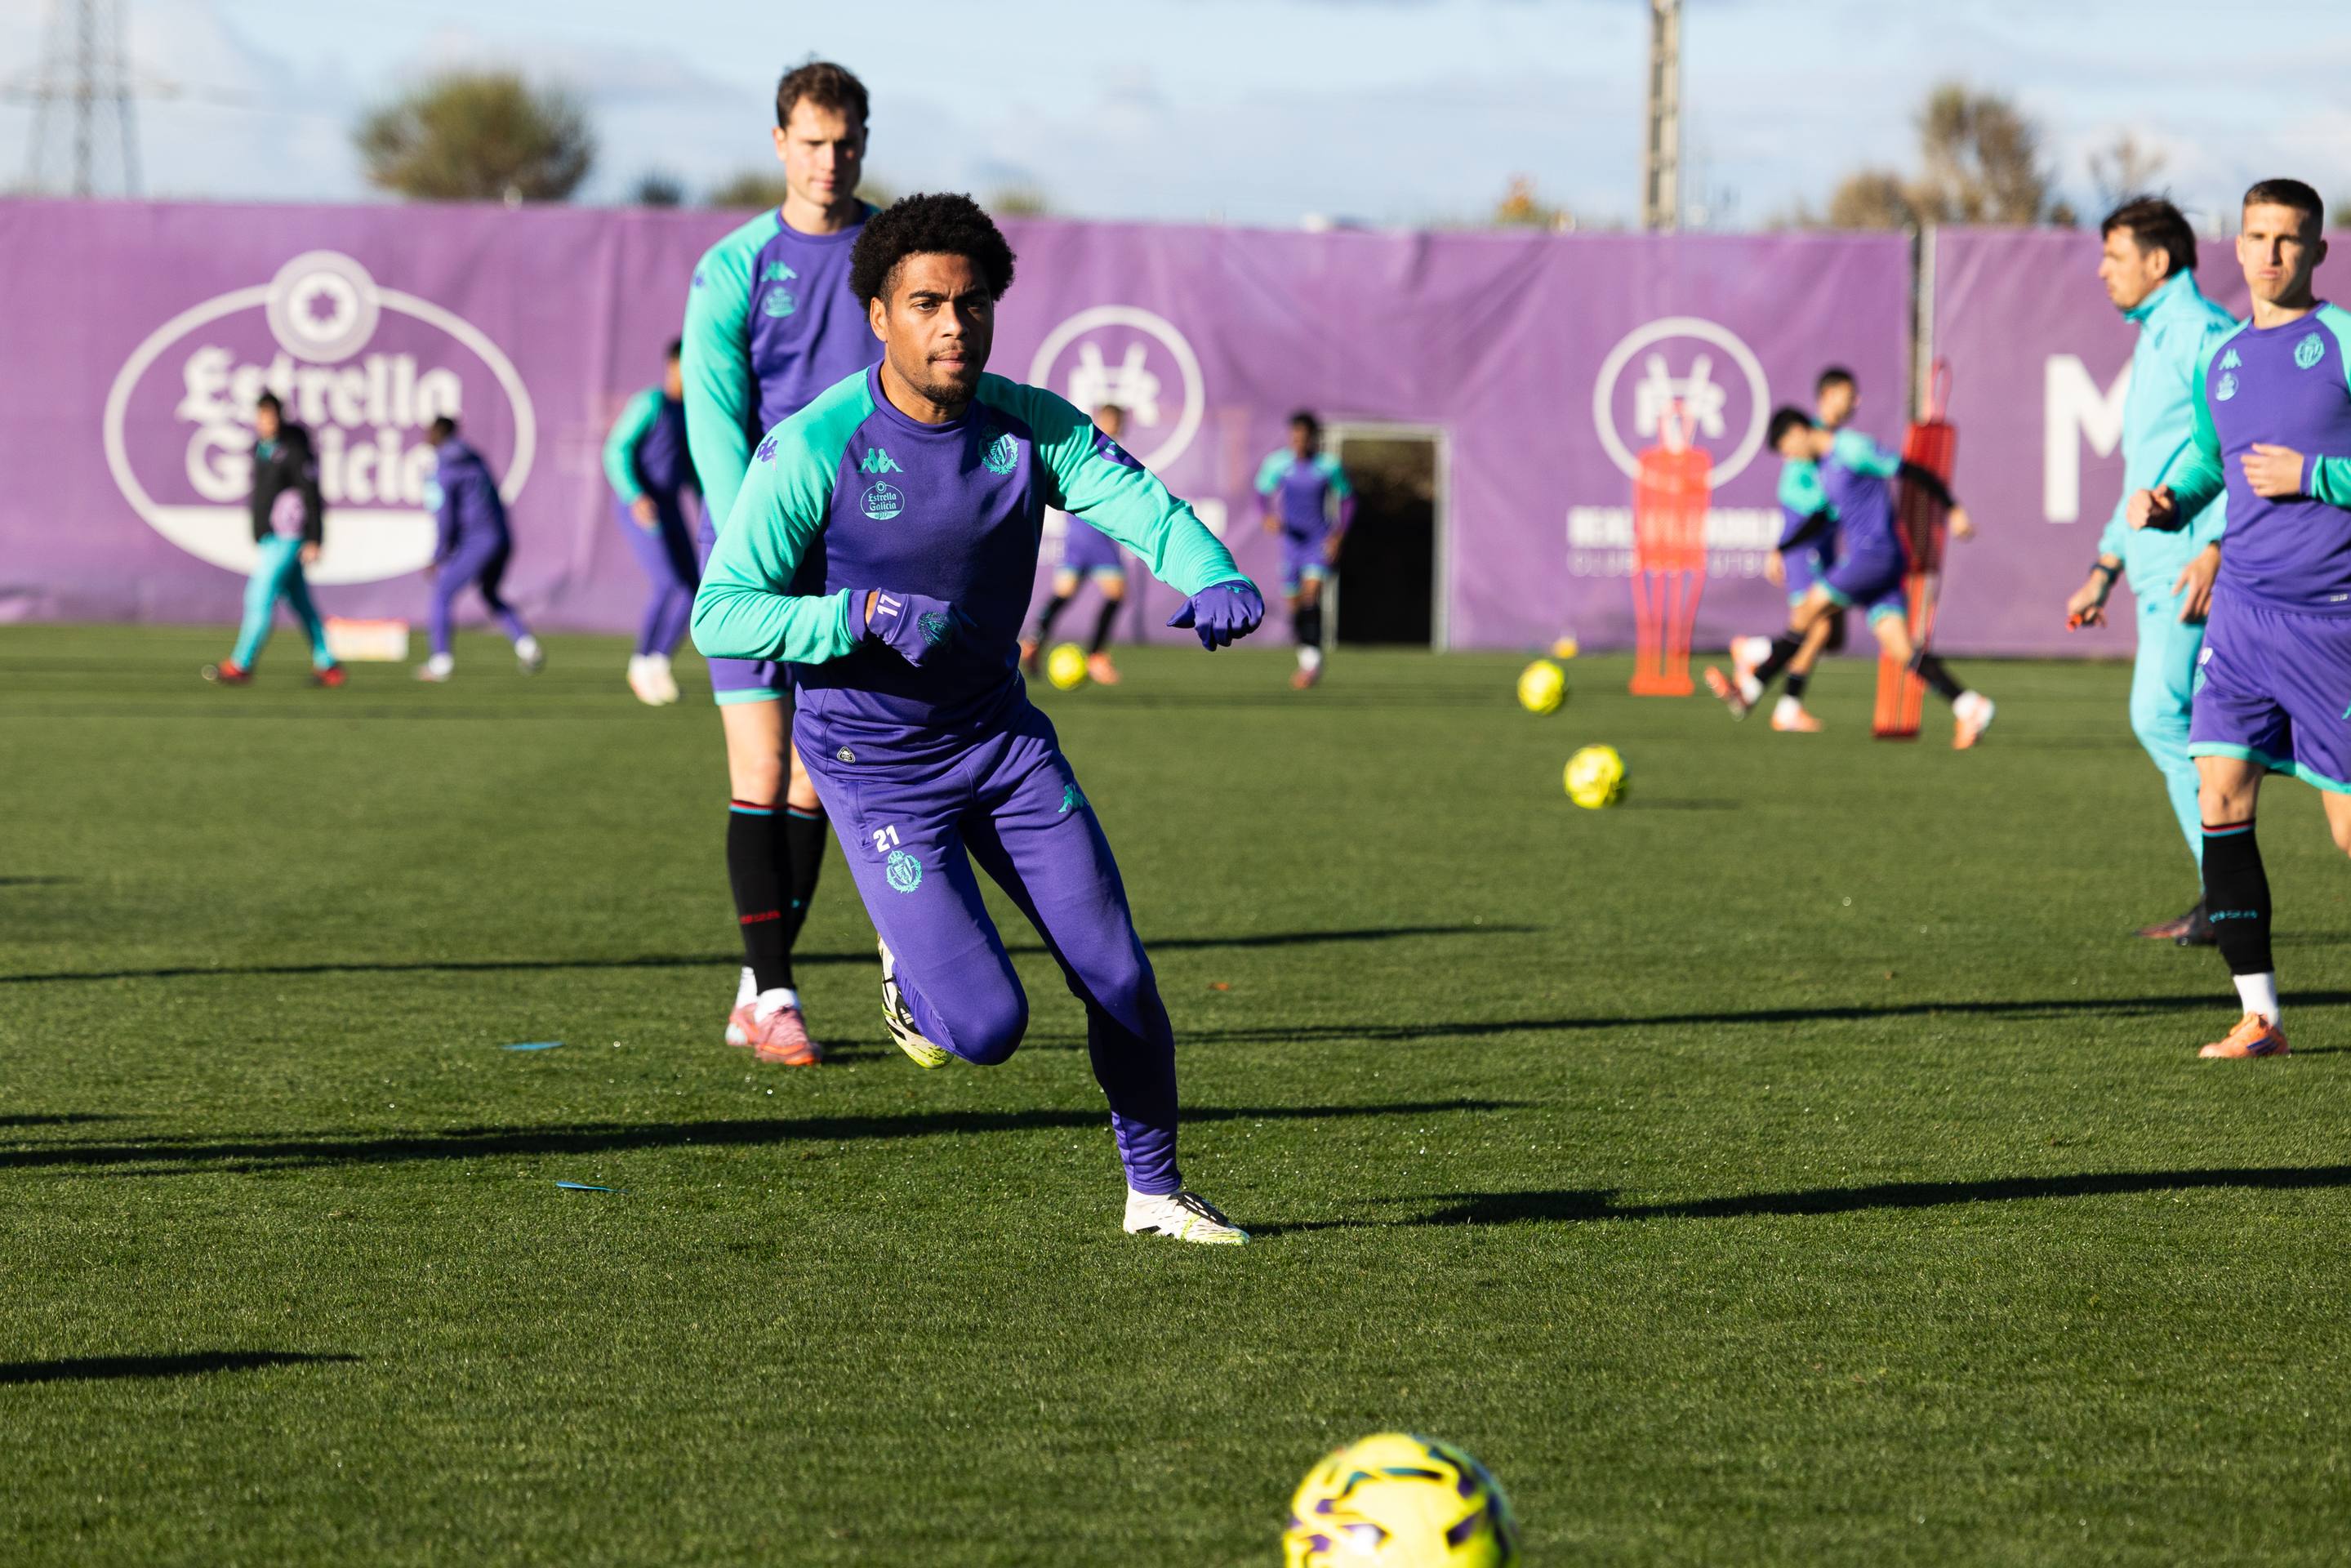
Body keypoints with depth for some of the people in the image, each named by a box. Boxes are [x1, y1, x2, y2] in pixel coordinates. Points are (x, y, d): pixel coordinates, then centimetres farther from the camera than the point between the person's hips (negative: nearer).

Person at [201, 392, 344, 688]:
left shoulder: (294, 450, -12)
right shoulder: (261, 447, 14)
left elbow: (311, 496, -15)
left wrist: (314, 541, -19)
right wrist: (257, 541, 23)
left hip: (288, 538, -9)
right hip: (268, 539, 9)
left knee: (260, 597, -11)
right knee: (300, 603, 9)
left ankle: (240, 665, -9)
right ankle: (326, 665, 13)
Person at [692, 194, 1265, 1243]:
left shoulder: (1026, 424, -6)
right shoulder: (811, 449, -18)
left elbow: (1141, 504, -13)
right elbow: (720, 615, -16)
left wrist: (1214, 578, -35)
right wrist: (867, 614, -30)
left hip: (1001, 739, 5)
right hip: (873, 763, -4)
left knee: (1120, 982, 1)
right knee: (986, 1025, -15)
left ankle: (1154, 1190, 23)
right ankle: (911, 972, 21)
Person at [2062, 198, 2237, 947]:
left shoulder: (2203, 333, -9)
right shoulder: (2153, 342, 22)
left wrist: (2215, 551, -26)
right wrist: (2103, 573, 29)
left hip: (2192, 564, -10)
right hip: (2159, 567, 10)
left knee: (2161, 715, -15)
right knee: (2171, 724, 7)